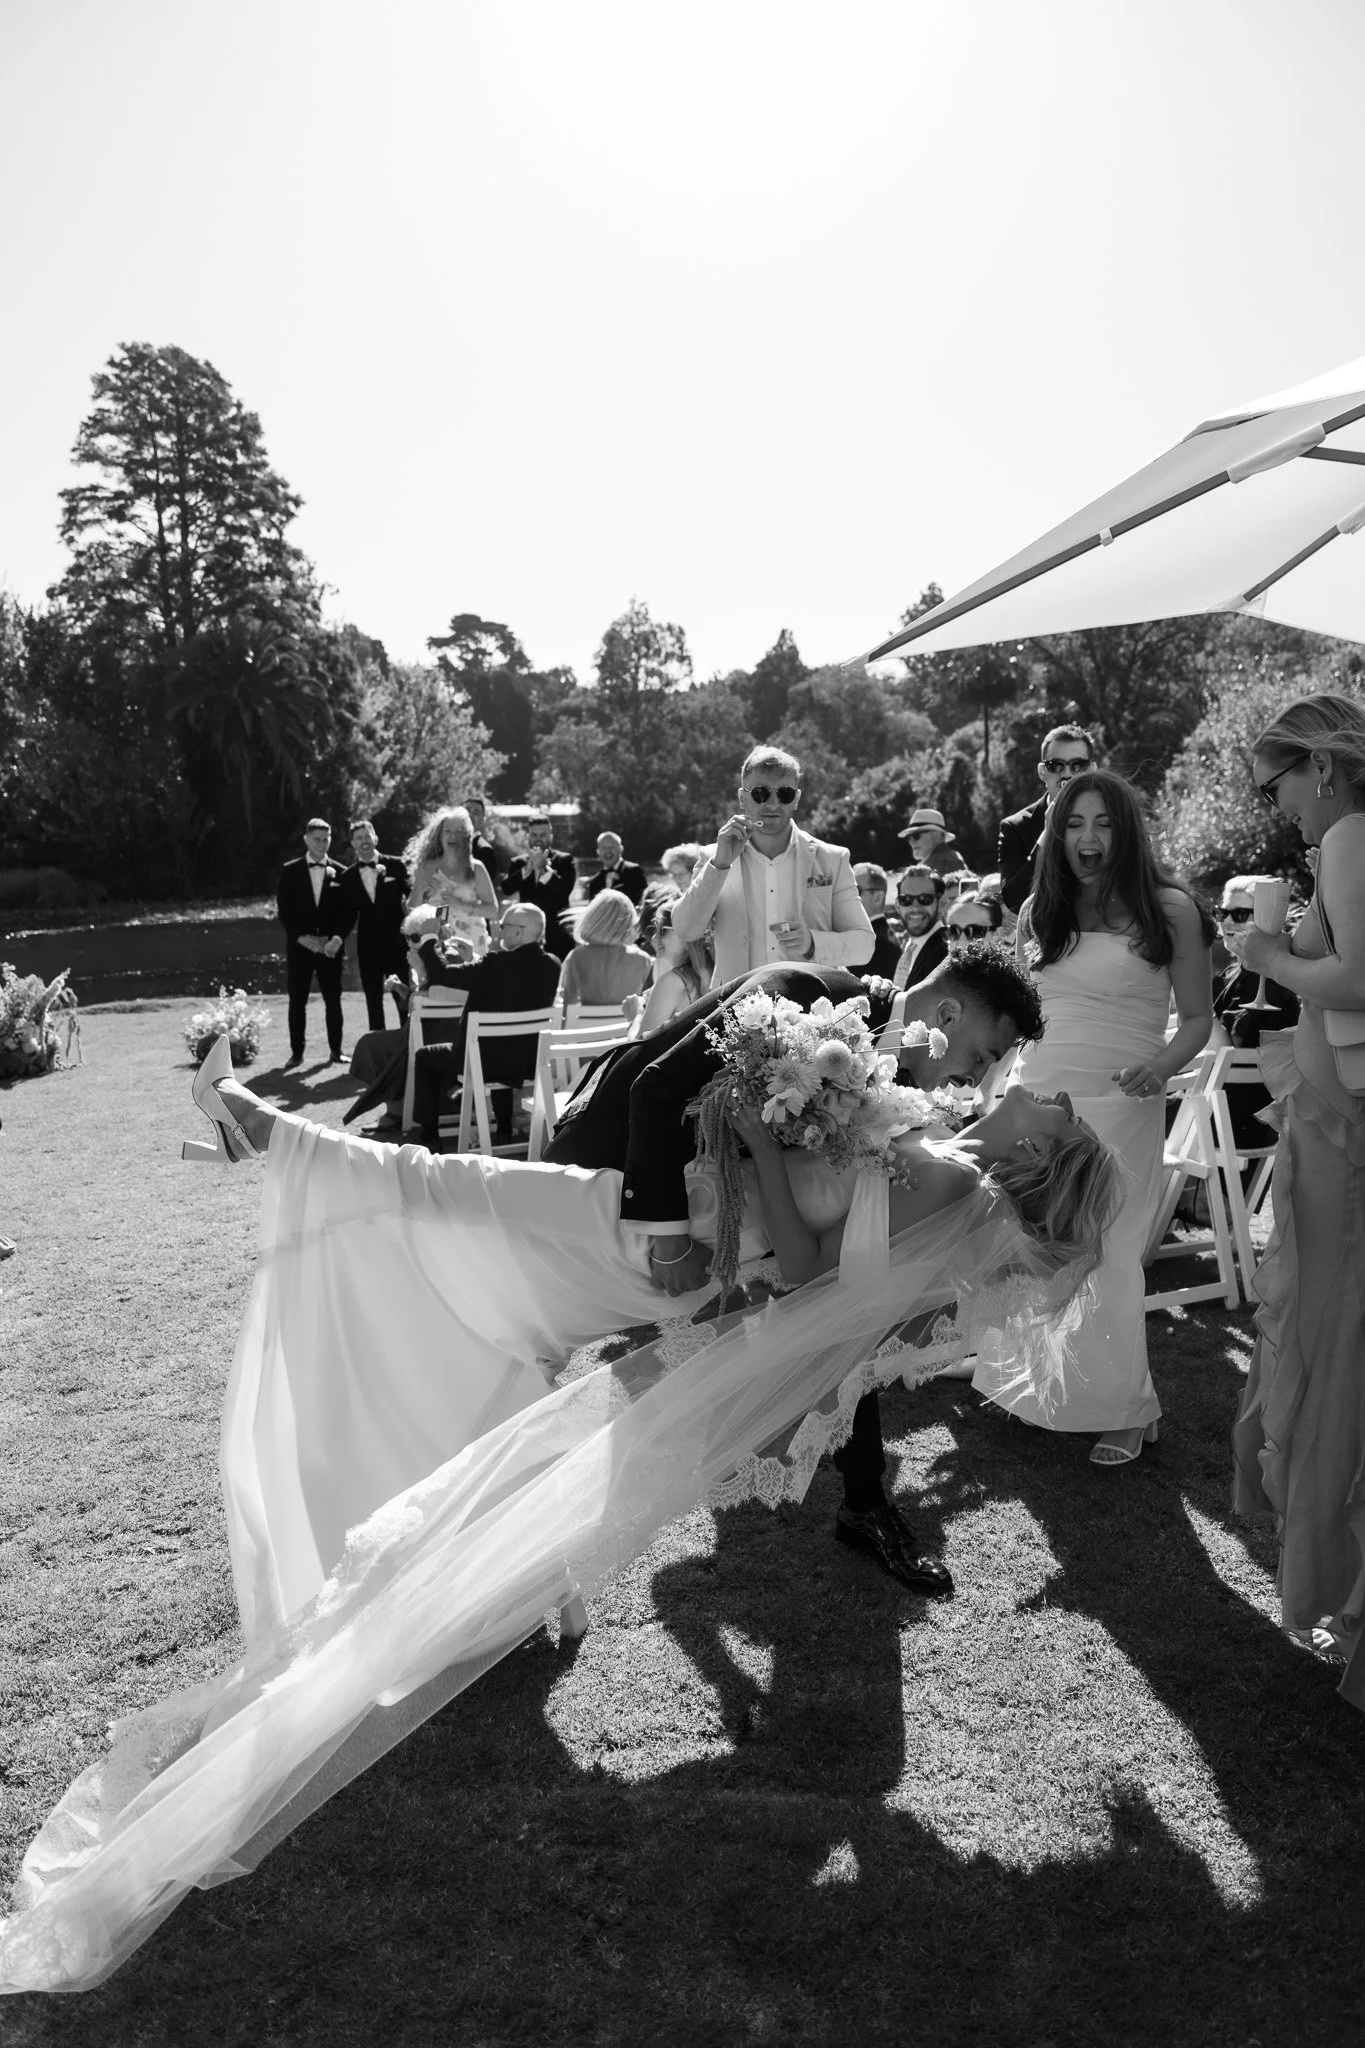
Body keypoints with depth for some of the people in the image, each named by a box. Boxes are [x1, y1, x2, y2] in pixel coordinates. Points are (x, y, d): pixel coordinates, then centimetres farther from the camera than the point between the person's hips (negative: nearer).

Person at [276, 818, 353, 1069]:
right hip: (299, 945, 0)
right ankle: (296, 1052, 8)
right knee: (297, 1001, 1)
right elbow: (283, 909, 1)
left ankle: (335, 1050, 11)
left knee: (333, 1000, 1)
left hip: (330, 946, 0)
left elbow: (349, 911, 3)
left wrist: (338, 937, -11)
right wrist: (301, 937, -10)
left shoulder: (340, 873, 6)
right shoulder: (290, 871, 4)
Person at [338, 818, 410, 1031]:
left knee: (404, 999, 0)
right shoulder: (348, 877, 8)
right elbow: (349, 914, 12)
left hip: (396, 942, -3)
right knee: (373, 1002, 7)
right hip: (367, 945, 3)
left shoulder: (395, 865, 0)